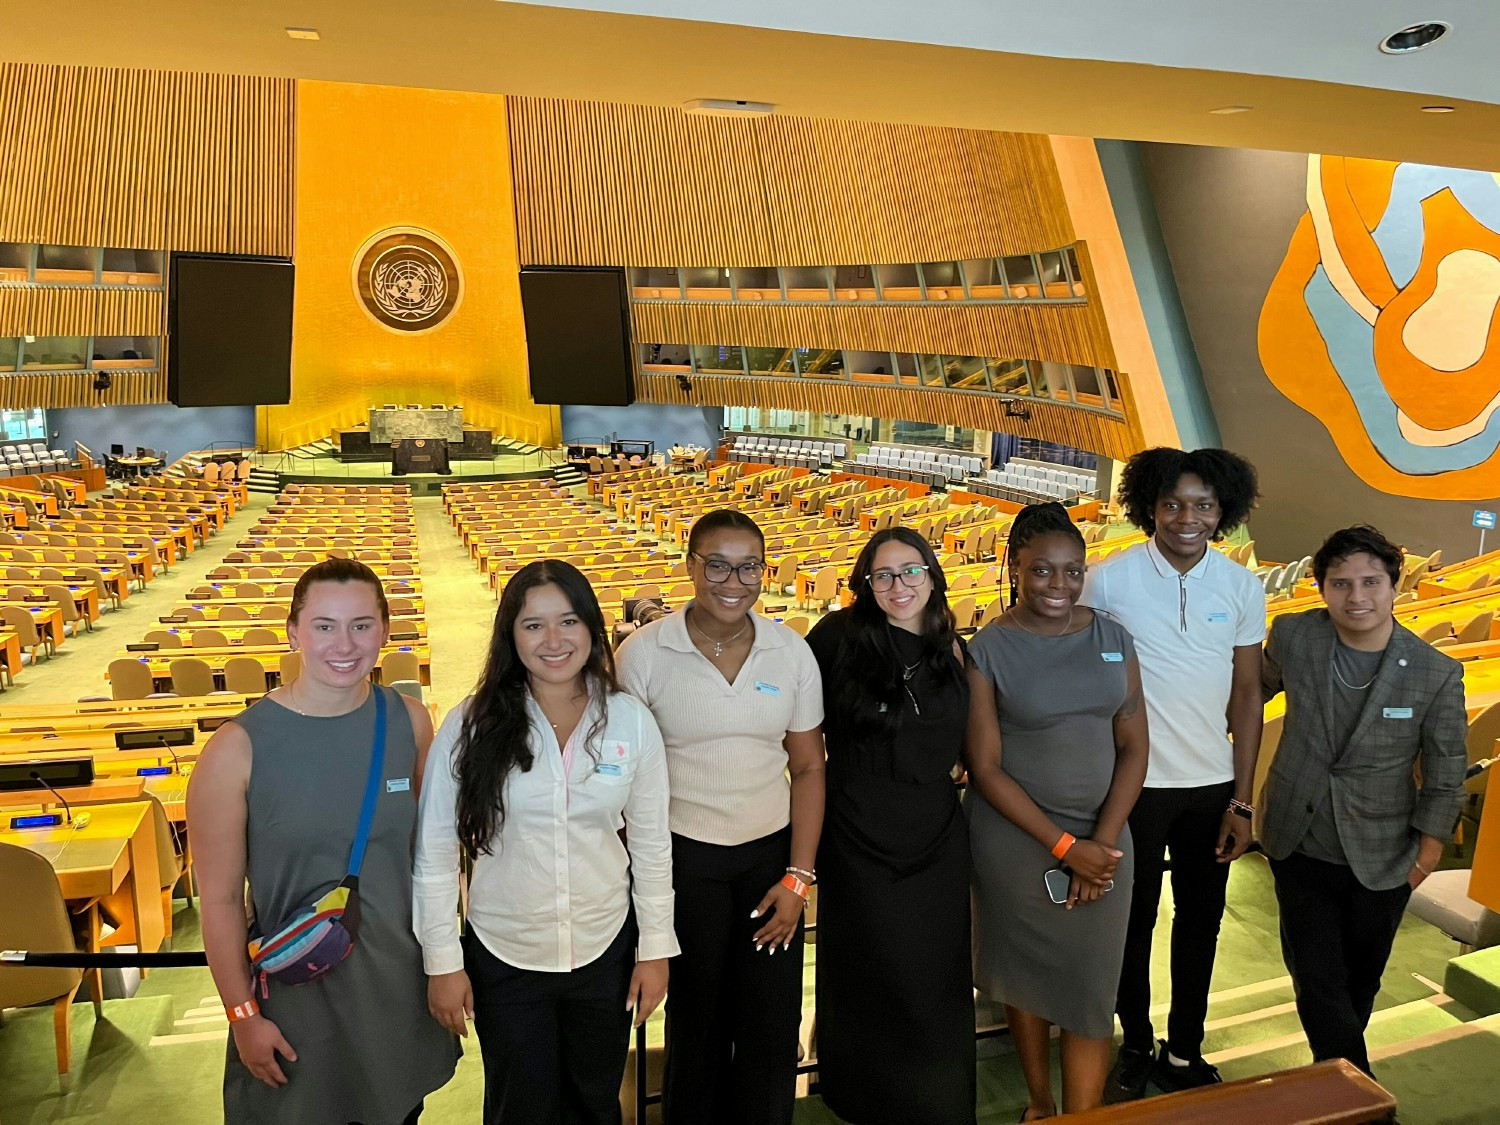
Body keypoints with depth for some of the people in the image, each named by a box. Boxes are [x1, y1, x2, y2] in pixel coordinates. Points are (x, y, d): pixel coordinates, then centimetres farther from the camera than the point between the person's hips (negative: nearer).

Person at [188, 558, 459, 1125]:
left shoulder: (410, 721, -7)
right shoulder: (237, 748, -18)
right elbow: (220, 898, -10)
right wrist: (243, 1015, -7)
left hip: (400, 983, 3)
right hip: (295, 997, -3)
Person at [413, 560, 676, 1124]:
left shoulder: (632, 722, -10)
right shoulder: (471, 725, -14)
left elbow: (652, 844, -1)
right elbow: (435, 853, -7)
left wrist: (655, 948, 2)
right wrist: (442, 962, -5)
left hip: (605, 953, 1)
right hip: (503, 957, -1)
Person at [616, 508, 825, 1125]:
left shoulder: (792, 652, -3)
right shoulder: (643, 653, -10)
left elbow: (808, 767, 1)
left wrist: (798, 877, -3)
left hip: (773, 853, 2)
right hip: (683, 857, -2)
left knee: (772, 1028, 10)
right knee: (698, 1025, 14)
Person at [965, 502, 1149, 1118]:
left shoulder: (1113, 639, 0)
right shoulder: (989, 649, -11)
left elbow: (1134, 747, 1)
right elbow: (985, 768, -11)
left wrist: (1103, 841, -9)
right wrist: (1064, 846, -13)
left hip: (1102, 837, 2)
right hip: (1015, 838, -2)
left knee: (1091, 994, 4)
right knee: (1025, 976, 16)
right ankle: (1038, 1103, 39)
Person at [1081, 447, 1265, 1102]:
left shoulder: (1242, 588, -3)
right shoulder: (1108, 580, -11)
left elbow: (1246, 693, 2)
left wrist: (1242, 800, 1)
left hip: (1213, 786, 3)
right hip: (1133, 782, -3)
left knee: (1200, 923, 16)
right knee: (1133, 922, 13)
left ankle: (1183, 1054, 36)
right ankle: (1135, 1049, 34)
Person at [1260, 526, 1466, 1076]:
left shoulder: (1438, 674, -15)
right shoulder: (1292, 637, -12)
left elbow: (1446, 770, -4)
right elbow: (1256, 689, 10)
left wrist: (1431, 841, 0)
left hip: (1380, 858, 0)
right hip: (1298, 845, 1)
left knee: (1360, 980, 18)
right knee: (1316, 979, 3)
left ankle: (1338, 1072, 46)